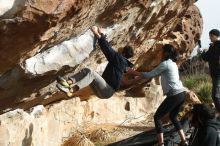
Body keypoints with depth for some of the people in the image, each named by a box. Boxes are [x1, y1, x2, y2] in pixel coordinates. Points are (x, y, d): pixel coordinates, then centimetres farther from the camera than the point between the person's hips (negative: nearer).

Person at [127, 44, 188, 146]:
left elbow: (150, 75, -7)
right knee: (173, 117, 26)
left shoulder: (165, 63, -9)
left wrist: (134, 73, 0)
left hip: (174, 95, -9)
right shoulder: (173, 63, 20)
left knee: (157, 117, -1)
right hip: (181, 94, 9)